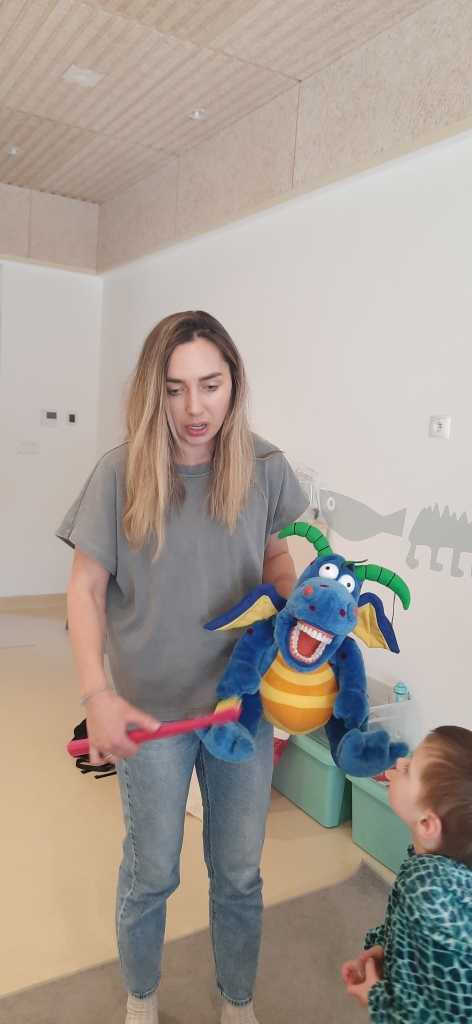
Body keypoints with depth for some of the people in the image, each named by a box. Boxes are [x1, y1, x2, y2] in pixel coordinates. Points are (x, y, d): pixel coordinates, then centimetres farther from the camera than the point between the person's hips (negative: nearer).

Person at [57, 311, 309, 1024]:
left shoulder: (265, 469, -8)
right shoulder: (122, 472, -14)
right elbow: (87, 586, -8)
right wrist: (96, 693, -18)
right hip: (153, 711, -1)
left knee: (239, 873, 20)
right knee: (151, 873, 20)